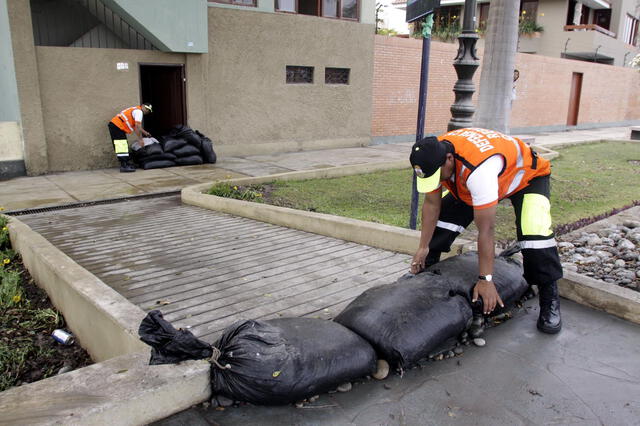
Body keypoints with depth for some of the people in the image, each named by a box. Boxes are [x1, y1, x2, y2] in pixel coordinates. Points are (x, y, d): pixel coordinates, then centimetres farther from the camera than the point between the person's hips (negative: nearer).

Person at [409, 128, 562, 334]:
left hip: (528, 176, -6)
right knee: (441, 221, -7)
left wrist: (485, 280, -34)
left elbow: (485, 231, -40)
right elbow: (431, 204, -11)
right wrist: (423, 247, -7)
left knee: (535, 236, -27)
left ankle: (549, 300, -6)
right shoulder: (432, 157, -25)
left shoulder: (478, 168, -45)